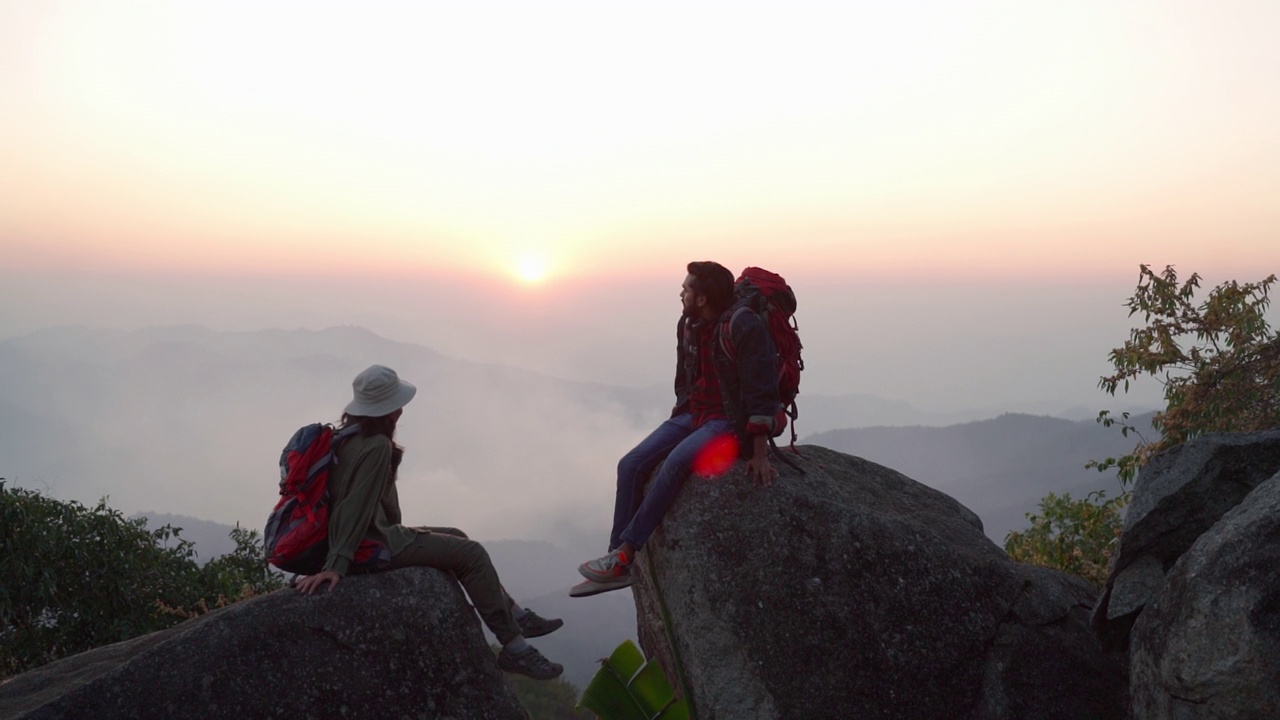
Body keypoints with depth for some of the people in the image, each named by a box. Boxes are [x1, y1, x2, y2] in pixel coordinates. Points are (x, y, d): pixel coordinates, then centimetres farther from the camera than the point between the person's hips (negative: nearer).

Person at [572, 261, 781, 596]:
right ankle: (617, 566, -8)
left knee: (677, 461, -33)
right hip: (692, 415, 8)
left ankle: (624, 555, -24)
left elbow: (762, 393, -19)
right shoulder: (687, 327, 5)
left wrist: (759, 454, -21)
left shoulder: (743, 328, -18)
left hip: (730, 421, -8)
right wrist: (678, 425, 15)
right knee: (631, 464, -10)